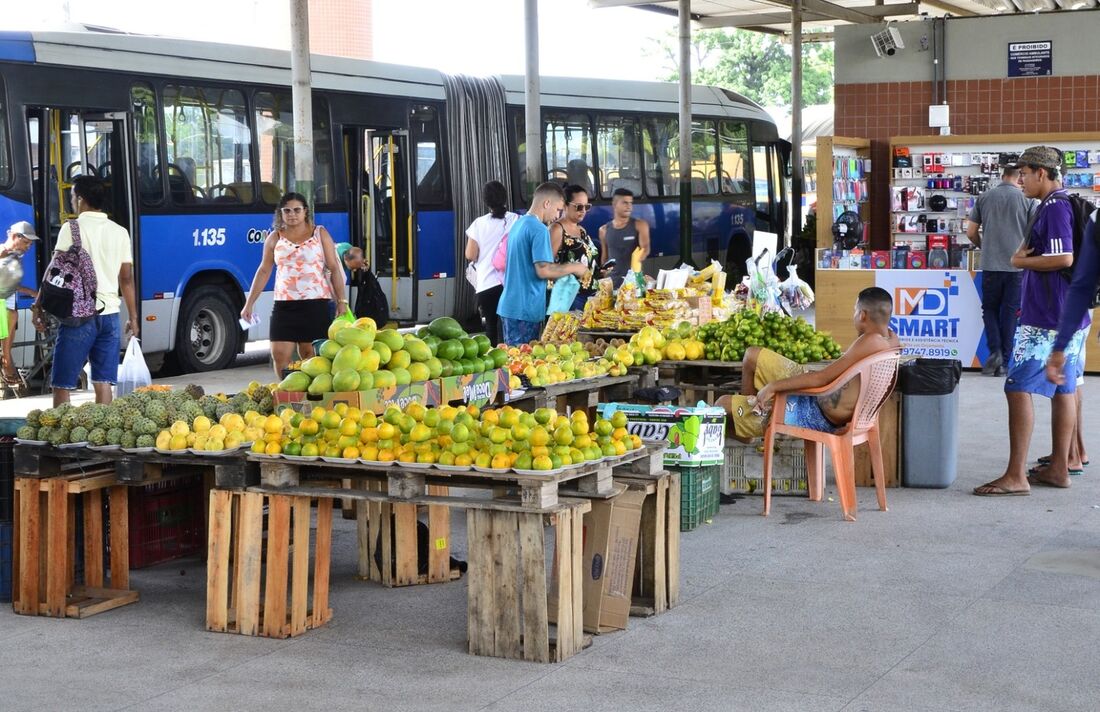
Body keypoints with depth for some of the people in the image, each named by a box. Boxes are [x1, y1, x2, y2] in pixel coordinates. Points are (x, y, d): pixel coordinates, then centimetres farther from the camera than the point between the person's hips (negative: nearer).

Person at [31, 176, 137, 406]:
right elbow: (127, 279, 11)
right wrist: (133, 317, 16)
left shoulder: (72, 228, -4)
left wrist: (39, 307, -2)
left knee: (61, 384, 0)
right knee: (103, 383, 6)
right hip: (110, 313, 5)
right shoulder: (120, 232, 10)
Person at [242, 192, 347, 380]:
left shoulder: (320, 234, 6)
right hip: (284, 304, 2)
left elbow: (334, 269, 4)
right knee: (280, 355, -5)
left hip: (316, 303, -2)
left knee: (310, 355, -3)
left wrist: (341, 301, -3)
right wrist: (249, 303, 10)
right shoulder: (275, 238, 11)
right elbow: (264, 271, 13)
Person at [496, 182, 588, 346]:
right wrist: (573, 268, -6)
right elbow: (543, 270, -21)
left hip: (509, 306, 9)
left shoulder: (518, 224, 14)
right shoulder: (539, 230, -14)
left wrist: (564, 271, 20)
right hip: (526, 311, -9)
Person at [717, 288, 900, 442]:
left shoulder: (870, 342, -31)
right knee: (752, 355, 17)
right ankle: (747, 409, 31)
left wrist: (773, 386, -22)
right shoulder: (891, 338, -2)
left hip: (817, 417, -10)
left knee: (724, 404, 1)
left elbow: (821, 378, -29)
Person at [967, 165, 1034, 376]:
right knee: (1010, 311, 6)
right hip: (1017, 264, -1)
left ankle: (995, 351, -6)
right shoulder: (1026, 200, -3)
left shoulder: (984, 198, 3)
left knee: (990, 309, 13)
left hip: (991, 264, 1)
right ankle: (1004, 362, 7)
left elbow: (971, 233, 7)